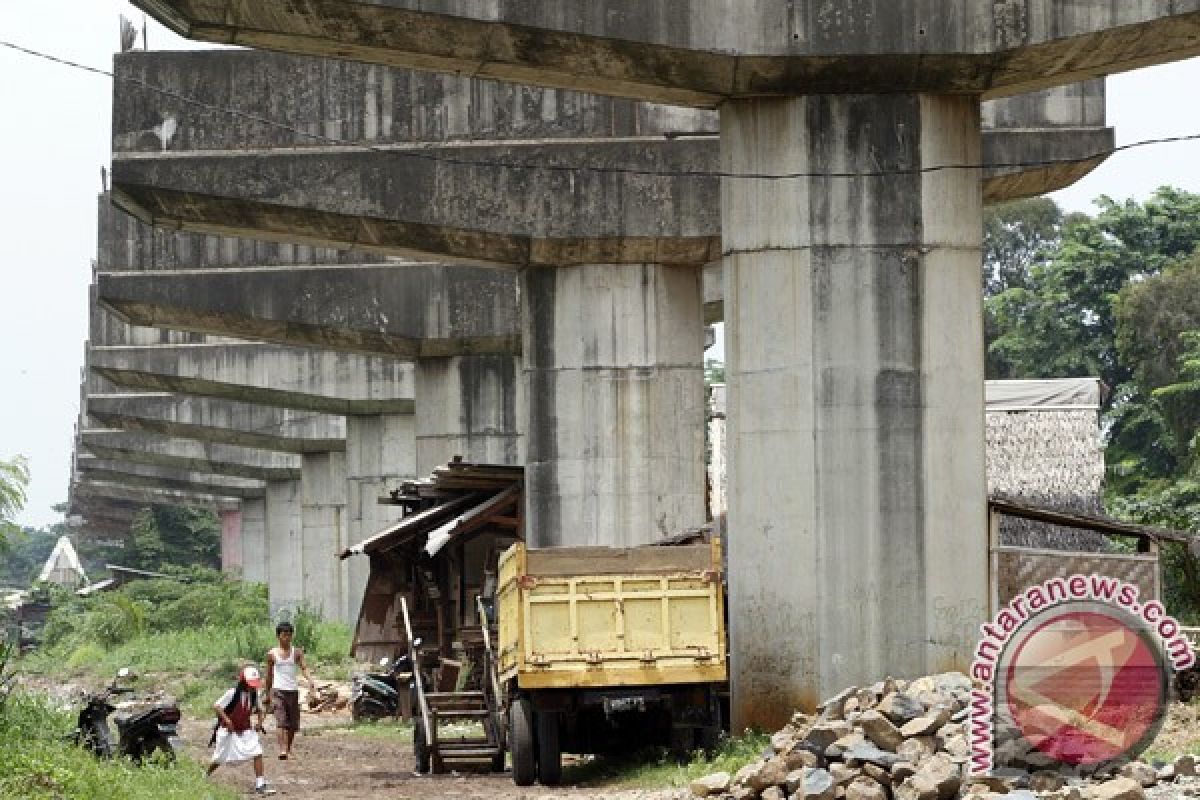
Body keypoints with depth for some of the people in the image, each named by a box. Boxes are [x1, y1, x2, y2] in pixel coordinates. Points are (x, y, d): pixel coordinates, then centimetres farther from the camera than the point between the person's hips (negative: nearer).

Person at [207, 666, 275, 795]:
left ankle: (260, 785, -12)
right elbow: (216, 706, -19)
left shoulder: (254, 694, -2)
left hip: (246, 730, 4)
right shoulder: (233, 694, -20)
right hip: (229, 731, -4)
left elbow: (259, 709, 16)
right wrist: (226, 720, -27)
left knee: (257, 753, -14)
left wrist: (260, 721, 0)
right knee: (220, 759, 9)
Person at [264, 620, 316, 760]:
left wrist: (310, 680, -27)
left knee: (293, 724, 8)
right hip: (278, 690, -2)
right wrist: (268, 695, 15)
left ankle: (288, 747, 29)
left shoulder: (297, 652, 6)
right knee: (281, 721, -17)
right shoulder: (272, 654, 6)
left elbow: (304, 667, -7)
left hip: (293, 691, 2)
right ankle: (283, 750, -27)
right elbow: (269, 675, 13)